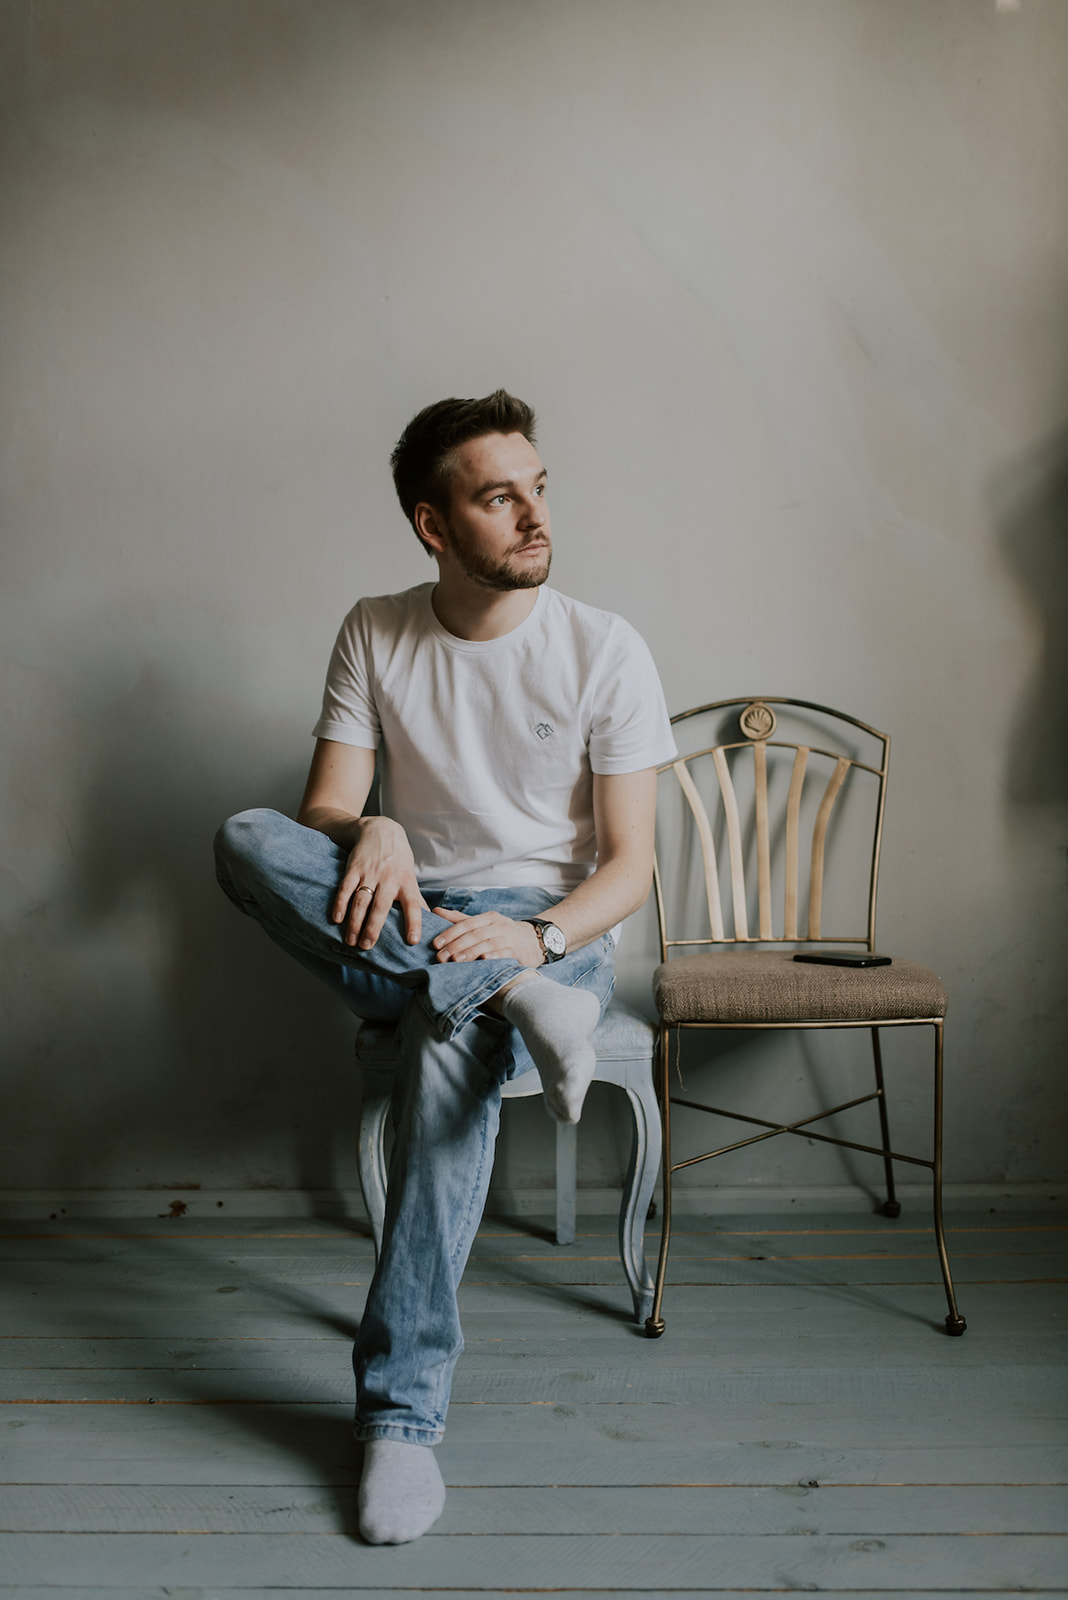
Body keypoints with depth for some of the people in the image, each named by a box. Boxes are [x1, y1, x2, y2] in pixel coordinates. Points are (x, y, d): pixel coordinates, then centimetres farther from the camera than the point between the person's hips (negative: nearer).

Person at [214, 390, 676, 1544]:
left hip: (550, 929, -2)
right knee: (245, 841, -25)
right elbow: (325, 807, -1)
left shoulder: (604, 651, -6)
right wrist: (373, 831, -26)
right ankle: (520, 1008, -34)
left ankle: (402, 1415, -28)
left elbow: (630, 866, -8)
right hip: (410, 926, 3)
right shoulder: (375, 635, 2)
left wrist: (538, 938, -28)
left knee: (451, 1044, -37)